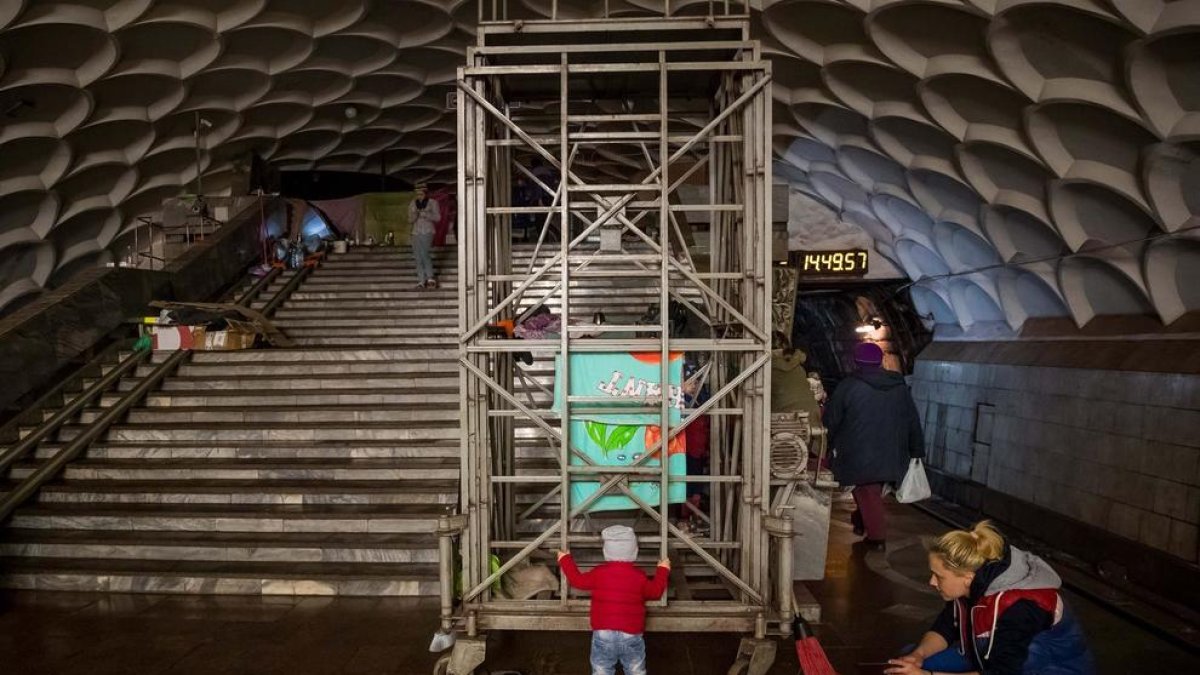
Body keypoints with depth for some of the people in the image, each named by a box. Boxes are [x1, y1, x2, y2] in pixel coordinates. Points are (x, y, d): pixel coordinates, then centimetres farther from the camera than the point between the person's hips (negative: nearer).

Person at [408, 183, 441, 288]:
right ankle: (421, 281, 1)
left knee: (424, 254, -18)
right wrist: (415, 215, -7)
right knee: (418, 257, -1)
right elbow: (410, 220, 15)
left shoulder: (432, 203, 3)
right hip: (416, 232, 4)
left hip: (428, 231, -4)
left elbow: (437, 217, -4)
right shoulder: (413, 204, 14)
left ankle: (431, 278, -9)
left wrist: (424, 214, -15)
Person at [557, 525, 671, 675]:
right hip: (631, 635, 1)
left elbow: (577, 580, 10)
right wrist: (662, 571, 28)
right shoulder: (639, 576, -3)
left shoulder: (599, 573, -5)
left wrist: (565, 560, 25)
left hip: (603, 634, 0)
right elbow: (655, 592, 13)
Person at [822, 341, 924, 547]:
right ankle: (861, 522, 34)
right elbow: (913, 421, 9)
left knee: (867, 494, 5)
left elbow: (831, 420, -7)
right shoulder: (900, 387, 2)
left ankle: (877, 535, 7)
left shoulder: (848, 387, -13)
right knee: (873, 492, 21)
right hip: (891, 457, 5)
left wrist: (830, 444, 11)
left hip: (859, 457, -5)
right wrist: (917, 450, 18)